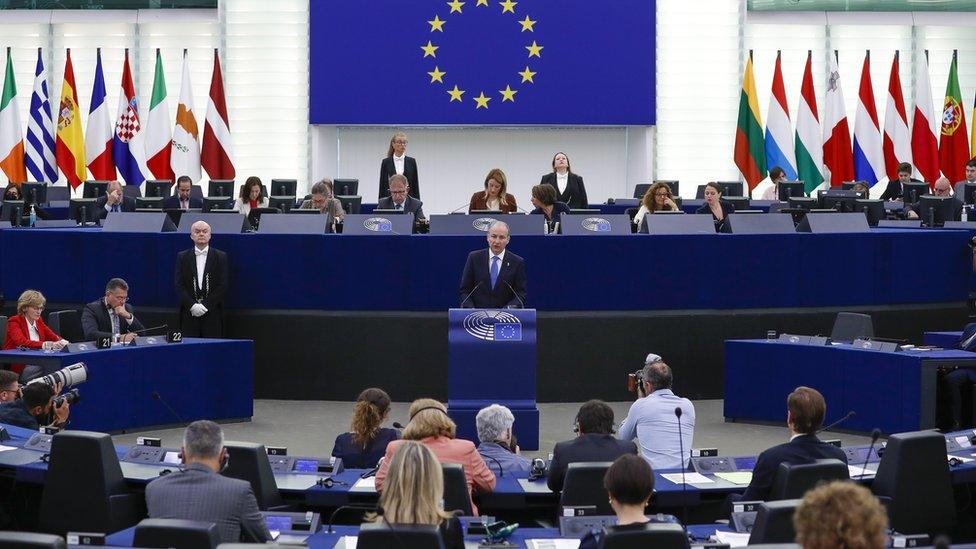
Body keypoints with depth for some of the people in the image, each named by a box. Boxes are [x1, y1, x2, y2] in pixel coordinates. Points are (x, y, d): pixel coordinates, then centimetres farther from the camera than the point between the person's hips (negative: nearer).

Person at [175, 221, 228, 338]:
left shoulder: (220, 257, 5)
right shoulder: (183, 257, 9)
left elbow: (222, 286, -1)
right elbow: (179, 286, 3)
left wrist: (205, 305, -10)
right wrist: (192, 305, -11)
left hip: (212, 314, -1)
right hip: (189, 314, 1)